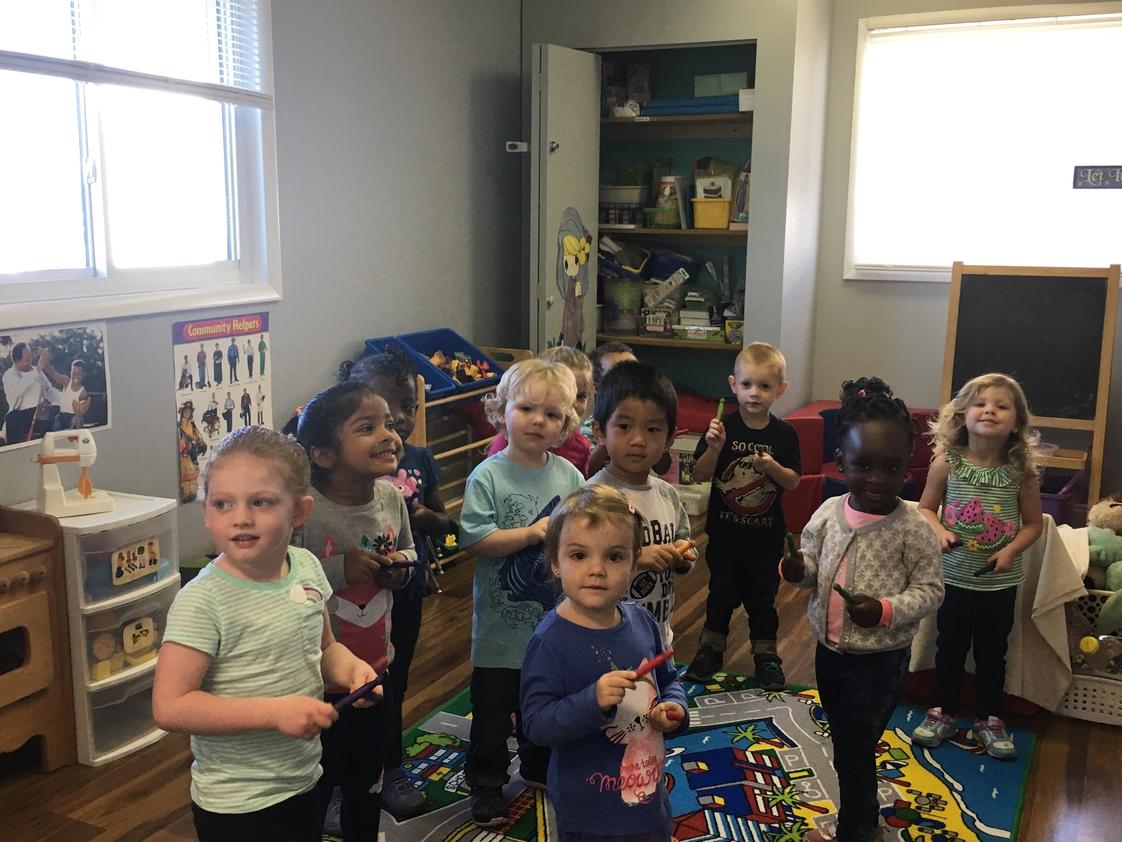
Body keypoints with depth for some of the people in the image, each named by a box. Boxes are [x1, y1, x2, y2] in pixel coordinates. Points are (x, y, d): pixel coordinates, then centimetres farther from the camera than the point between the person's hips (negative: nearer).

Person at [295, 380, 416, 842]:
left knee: (366, 787, 25)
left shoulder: (391, 497, -5)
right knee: (314, 792, 14)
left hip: (375, 671, 6)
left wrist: (400, 566, -9)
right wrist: (337, 568, -30)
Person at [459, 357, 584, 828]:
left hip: (554, 619, 4)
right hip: (501, 623, -4)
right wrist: (533, 532, -25)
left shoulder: (568, 475, -1)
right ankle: (485, 783, 28)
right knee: (492, 708, 9)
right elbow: (474, 540, -20)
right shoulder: (488, 476, -14)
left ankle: (539, 768, 44)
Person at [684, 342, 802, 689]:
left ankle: (766, 654, 28)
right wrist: (714, 449, -27)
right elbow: (699, 475, -9)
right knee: (721, 592, 14)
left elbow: (793, 482, -3)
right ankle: (711, 649, 30)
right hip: (724, 530, 0)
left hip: (766, 534, 0)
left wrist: (773, 467, -23)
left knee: (763, 596, 12)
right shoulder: (722, 427, -9)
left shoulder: (784, 434, -6)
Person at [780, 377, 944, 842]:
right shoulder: (829, 512, -6)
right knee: (844, 743, 23)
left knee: (854, 752, 4)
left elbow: (930, 589, -13)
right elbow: (814, 566, 6)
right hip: (829, 649, 6)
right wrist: (799, 569, -17)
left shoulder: (913, 529, -19)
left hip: (881, 660, -5)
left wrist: (887, 611, -28)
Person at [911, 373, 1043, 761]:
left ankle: (989, 719, 33)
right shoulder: (947, 463, -11)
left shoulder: (1021, 471, -11)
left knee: (992, 653, 15)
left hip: (1000, 582, 0)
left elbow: (1033, 524, -1)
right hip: (954, 576, 0)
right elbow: (926, 507, 0)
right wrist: (939, 532, -19)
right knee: (950, 648, 16)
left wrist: (1010, 550, -17)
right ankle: (942, 712, 33)